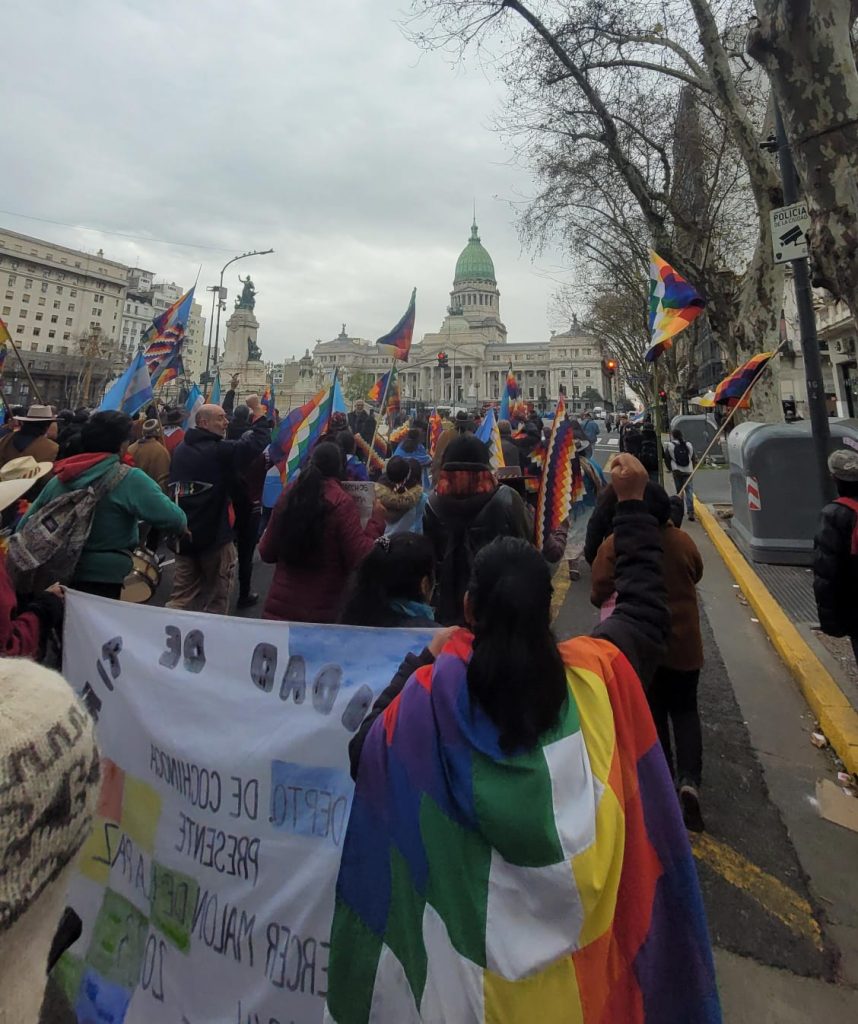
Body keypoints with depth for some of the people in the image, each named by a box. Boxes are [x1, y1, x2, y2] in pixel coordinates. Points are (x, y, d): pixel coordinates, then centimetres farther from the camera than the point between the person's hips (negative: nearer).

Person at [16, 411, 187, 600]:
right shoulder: (129, 479, -16)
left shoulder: (60, 478, 2)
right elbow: (176, 520, -21)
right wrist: (182, 527, 1)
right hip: (101, 581, -6)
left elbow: (25, 527, 8)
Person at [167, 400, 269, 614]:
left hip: (185, 533, 7)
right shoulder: (220, 450, -16)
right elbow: (259, 441, -23)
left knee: (182, 594, 11)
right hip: (215, 534, -6)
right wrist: (257, 411, -10)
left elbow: (172, 486, 19)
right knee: (217, 595, 10)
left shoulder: (180, 450, 9)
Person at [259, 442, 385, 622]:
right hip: (321, 613, -3)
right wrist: (377, 517, -7)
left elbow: (266, 553, 7)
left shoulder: (289, 494, 0)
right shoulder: (342, 503, -14)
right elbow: (360, 559, -15)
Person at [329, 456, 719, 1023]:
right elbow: (647, 610, -1)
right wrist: (633, 504, 4)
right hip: (581, 908, 2)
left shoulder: (436, 689, -26)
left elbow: (364, 754, -12)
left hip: (482, 926, -1)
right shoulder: (591, 673, -18)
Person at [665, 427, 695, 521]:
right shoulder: (689, 445, 9)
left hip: (677, 471, -2)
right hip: (688, 471, 2)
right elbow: (693, 458, 12)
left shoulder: (669, 445, -3)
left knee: (679, 491, 8)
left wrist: (671, 469, 6)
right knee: (689, 491, 2)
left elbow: (667, 459, -4)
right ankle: (690, 512, -8)